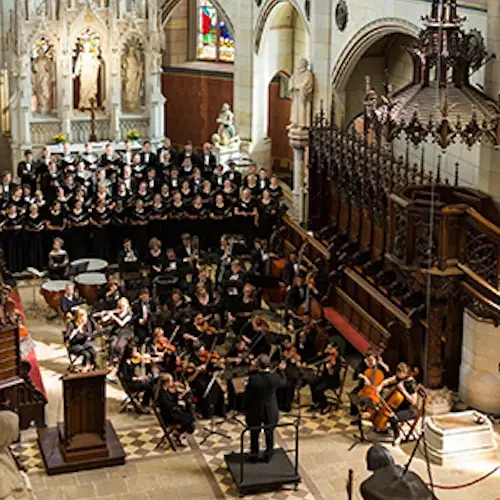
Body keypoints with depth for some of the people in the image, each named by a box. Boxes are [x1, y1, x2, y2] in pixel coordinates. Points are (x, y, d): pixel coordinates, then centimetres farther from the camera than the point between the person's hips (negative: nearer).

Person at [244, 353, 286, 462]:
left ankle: (254, 454, 34)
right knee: (269, 432, 23)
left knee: (254, 433, 21)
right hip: (270, 411, 1)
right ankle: (268, 454, 36)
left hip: (255, 411, -1)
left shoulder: (253, 378, -27)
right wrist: (281, 370, 17)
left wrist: (247, 407, 2)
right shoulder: (275, 378, -21)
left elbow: (247, 395, -16)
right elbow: (283, 383, 2)